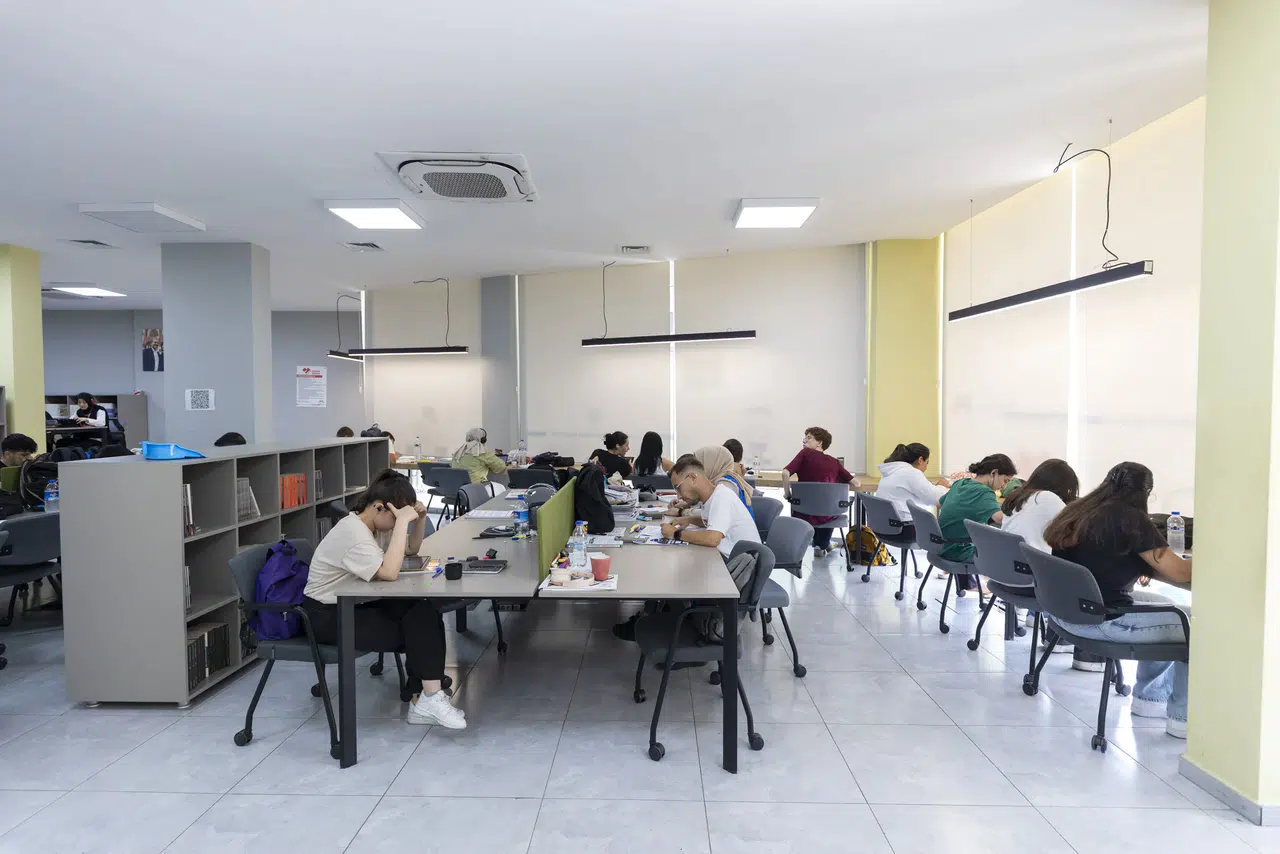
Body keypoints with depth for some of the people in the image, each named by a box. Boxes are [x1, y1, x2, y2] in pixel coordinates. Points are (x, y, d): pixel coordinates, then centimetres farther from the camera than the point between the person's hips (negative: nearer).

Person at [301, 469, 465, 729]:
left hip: (355, 603, 9)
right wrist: (402, 521, -35)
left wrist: (420, 517, -5)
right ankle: (426, 700, -4)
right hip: (327, 615, -9)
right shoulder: (353, 533, -26)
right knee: (412, 631, -17)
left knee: (424, 614, -12)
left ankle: (426, 698, -10)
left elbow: (412, 549, 13)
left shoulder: (376, 523, 2)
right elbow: (389, 572, -38)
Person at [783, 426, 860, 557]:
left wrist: (788, 494, -2)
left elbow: (785, 473, -17)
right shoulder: (834, 462, 5)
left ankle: (819, 545, 37)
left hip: (805, 514, -2)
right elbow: (856, 484, 5)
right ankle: (823, 545, 55)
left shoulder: (805, 453, -3)